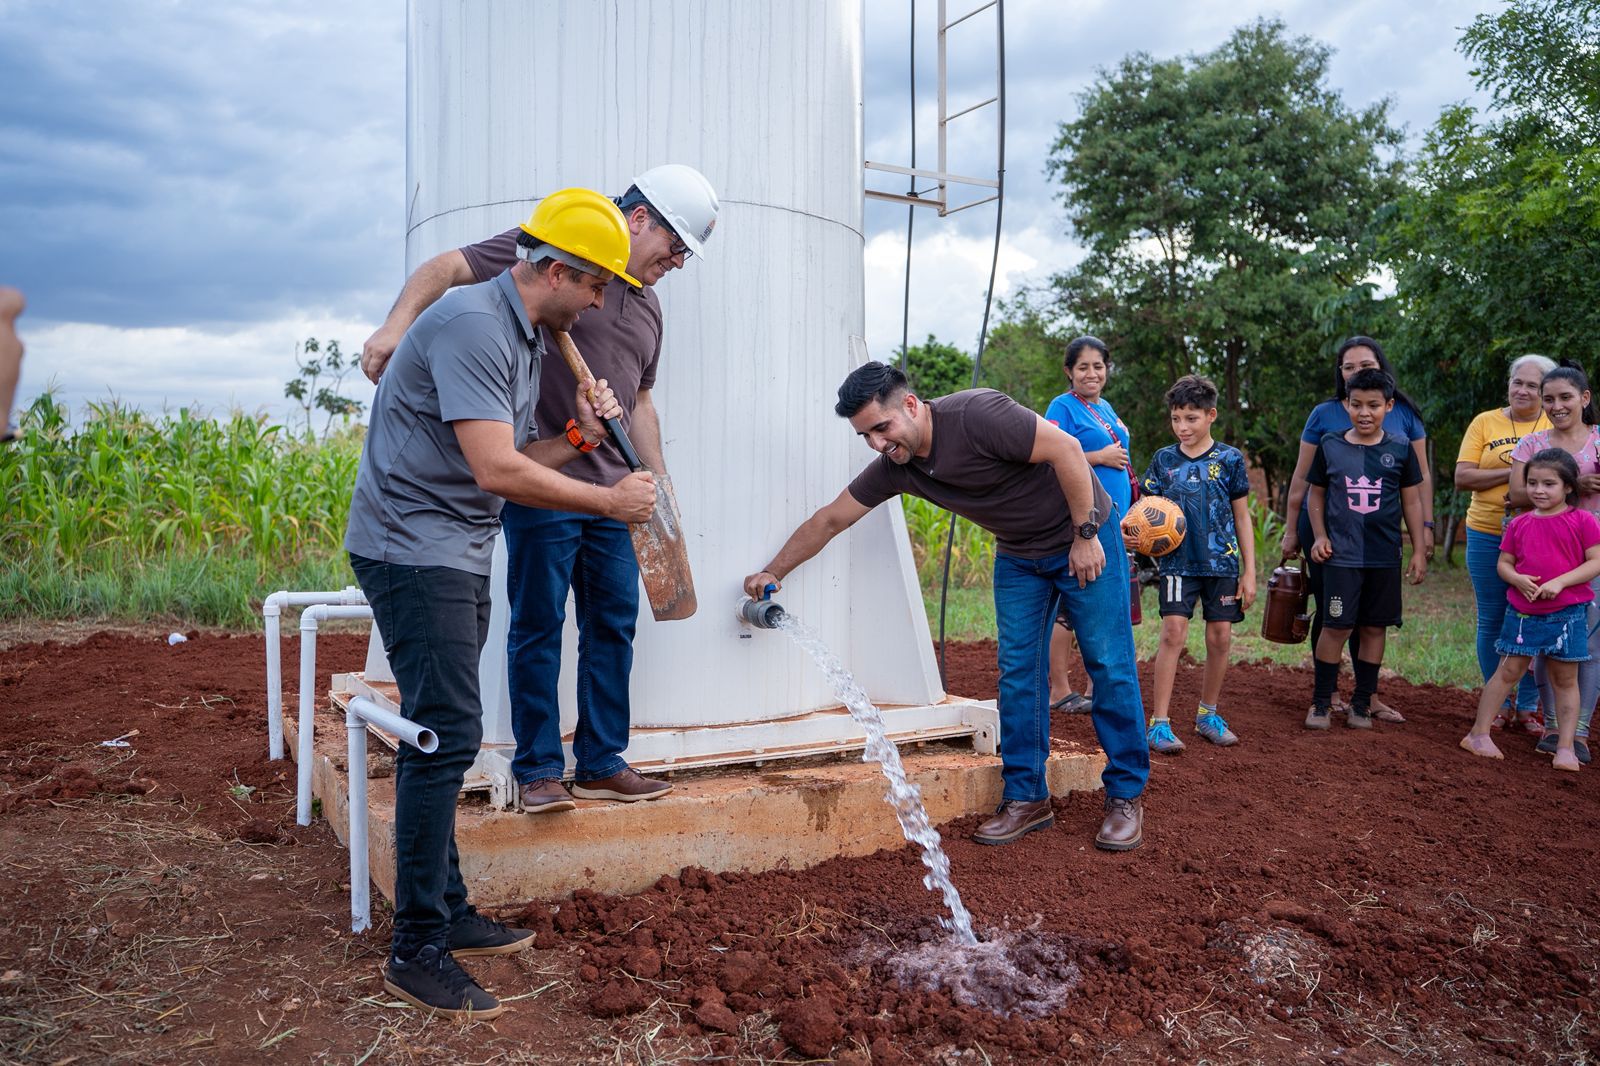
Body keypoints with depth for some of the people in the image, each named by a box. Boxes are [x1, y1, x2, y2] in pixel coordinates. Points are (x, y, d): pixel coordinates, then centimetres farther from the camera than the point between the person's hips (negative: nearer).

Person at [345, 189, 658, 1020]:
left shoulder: (528, 339, 14)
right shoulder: (473, 324, -18)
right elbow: (496, 470, -25)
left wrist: (579, 437, -1)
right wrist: (611, 502, -17)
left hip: (457, 553, 10)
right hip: (412, 545, -10)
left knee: (438, 735, 13)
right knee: (446, 734, -11)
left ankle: (445, 914, 23)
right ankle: (417, 952, -1)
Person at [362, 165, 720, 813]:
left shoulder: (647, 306, 19)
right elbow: (447, 268, -9)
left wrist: (659, 483, 19)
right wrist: (396, 324, -27)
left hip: (613, 492, 7)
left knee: (613, 625, 8)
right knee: (538, 628, 1)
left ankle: (601, 764, 20)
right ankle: (538, 770, 13)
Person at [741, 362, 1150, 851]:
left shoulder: (977, 414, -30)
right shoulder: (893, 467, -8)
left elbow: (1065, 449, -26)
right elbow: (829, 521, 0)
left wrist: (1085, 535, -22)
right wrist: (772, 572, 1)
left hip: (1083, 539, -6)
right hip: (1018, 555, 6)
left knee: (1109, 667, -1)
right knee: (1018, 673, 2)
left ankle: (1127, 796, 9)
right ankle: (1027, 798, 10)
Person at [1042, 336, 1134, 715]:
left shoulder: (1106, 409, 18)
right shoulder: (1062, 407, -5)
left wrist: (1130, 512, 16)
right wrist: (1100, 457, -14)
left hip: (1113, 521, 8)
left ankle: (1097, 686, 20)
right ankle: (1060, 689, 6)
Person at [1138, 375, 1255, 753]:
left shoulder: (1230, 459, 2)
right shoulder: (1163, 460, 4)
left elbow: (1242, 518, 7)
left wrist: (1249, 571, 4)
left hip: (1222, 562, 1)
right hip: (1178, 561, -1)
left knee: (1220, 638, 5)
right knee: (1173, 633, -11)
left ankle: (1208, 714, 24)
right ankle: (1159, 723, -8)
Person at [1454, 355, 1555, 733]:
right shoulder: (1485, 423, 4)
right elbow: (1462, 477, -3)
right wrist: (1514, 473, -15)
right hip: (1488, 535, 0)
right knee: (1492, 621, 6)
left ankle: (1528, 706, 17)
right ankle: (1499, 703, 20)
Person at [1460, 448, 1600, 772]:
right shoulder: (1519, 524, 6)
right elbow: (1503, 563, 8)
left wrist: (1559, 582, -18)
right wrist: (1518, 580, -13)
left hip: (1568, 613, -2)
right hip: (1522, 611, 2)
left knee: (1565, 678, 6)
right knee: (1508, 671, 5)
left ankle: (1565, 747, 13)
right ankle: (1479, 734, 9)